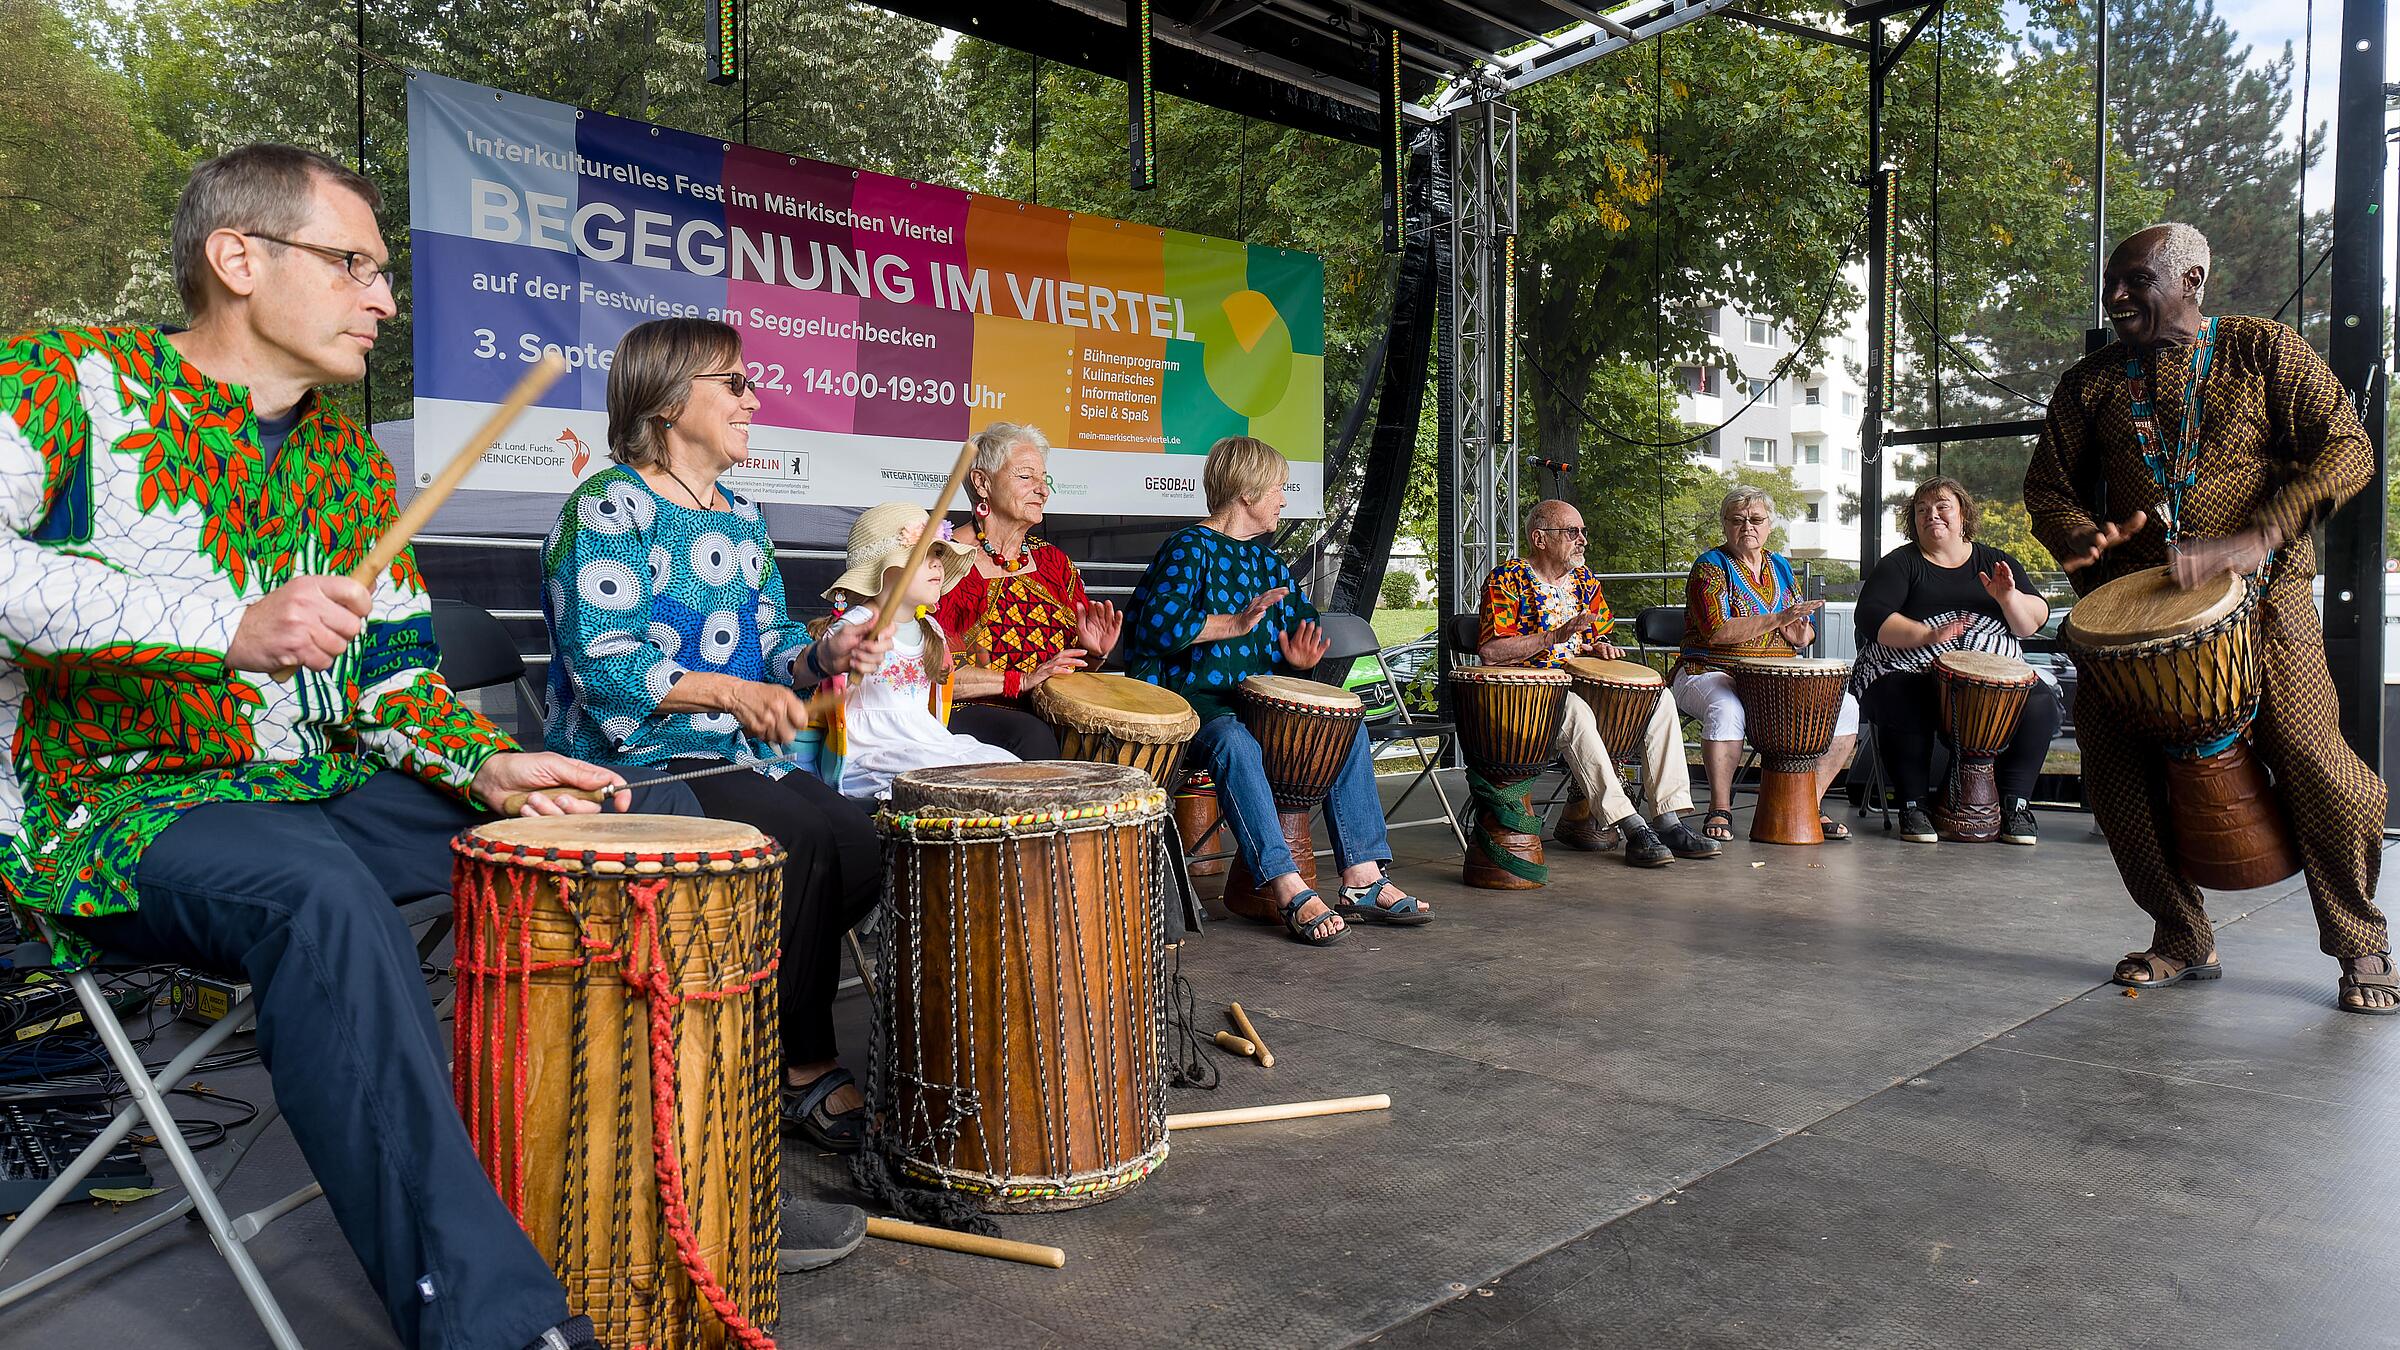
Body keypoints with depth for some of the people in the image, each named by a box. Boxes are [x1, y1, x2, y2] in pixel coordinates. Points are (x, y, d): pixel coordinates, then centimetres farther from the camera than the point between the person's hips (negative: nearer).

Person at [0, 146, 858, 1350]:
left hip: (320, 789, 7)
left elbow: (392, 680, 13)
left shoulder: (349, 467, 13)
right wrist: (229, 626, -34)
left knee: (654, 811, -3)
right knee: (314, 888, -42)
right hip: (109, 805, -6)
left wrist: (484, 764, -7)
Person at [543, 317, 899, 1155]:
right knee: (804, 838, -28)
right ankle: (801, 1066, -10)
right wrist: (734, 693, -20)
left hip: (747, 757, 8)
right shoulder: (609, 507, -7)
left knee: (863, 847, -17)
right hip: (637, 765, -7)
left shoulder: (740, 518, 18)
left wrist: (819, 656, -3)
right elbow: (601, 663, -16)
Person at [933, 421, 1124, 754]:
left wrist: (1093, 653, -2)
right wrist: (1023, 680, -20)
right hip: (967, 714, -5)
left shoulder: (1055, 562, 16)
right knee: (1033, 735, -35)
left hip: (1053, 714, 5)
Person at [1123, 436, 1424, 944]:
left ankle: (1363, 879, -13)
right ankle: (1289, 890, -40)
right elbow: (1157, 621, -22)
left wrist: (1300, 658, 3)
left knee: (1348, 727, -9)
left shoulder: (1266, 559, 19)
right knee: (1234, 742, -38)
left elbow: (1303, 624, 27)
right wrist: (1234, 624, -24)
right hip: (1198, 698, -8)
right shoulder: (1190, 548, -6)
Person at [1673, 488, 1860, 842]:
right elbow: (1716, 631, -18)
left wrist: (1800, 634, -8)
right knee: (1726, 709, -39)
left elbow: (1805, 632, 18)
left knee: (1845, 707, -13)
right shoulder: (1711, 566, -3)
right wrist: (1777, 619, -21)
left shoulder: (1780, 566, 16)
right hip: (1713, 675, -6)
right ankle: (1719, 809, -23)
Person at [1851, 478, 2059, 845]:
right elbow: (1871, 617, -8)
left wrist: (2009, 598, -15)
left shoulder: (1997, 563, 17)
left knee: (2039, 705, -25)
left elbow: (2035, 621, 6)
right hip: (1913, 672, -2)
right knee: (1901, 706, -35)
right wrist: (1925, 635, -23)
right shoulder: (1900, 563, 8)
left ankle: (2015, 803, -9)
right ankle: (1913, 806, -20)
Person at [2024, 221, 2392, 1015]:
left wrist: (2256, 538, -20)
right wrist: (2083, 538, -8)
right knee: (2112, 765, -5)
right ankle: (2182, 939, 14)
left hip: (2258, 594, -3)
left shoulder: (2263, 351, 4)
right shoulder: (2089, 384, 12)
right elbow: (2048, 484, 16)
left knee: (2312, 758, -12)